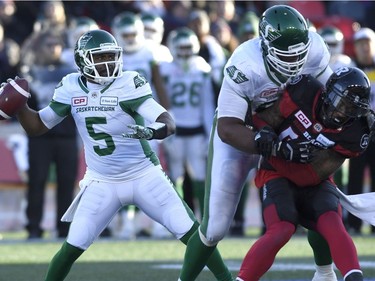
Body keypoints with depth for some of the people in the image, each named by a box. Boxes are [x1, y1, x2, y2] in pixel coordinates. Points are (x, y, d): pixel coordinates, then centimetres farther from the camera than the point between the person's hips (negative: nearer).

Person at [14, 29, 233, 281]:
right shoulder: (72, 88, -3)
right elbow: (37, 126, 6)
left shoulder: (129, 84, -15)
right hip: (102, 183, 2)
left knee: (191, 233, -6)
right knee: (73, 246, -5)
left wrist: (153, 131, -47)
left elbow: (169, 123, -24)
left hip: (145, 176, -2)